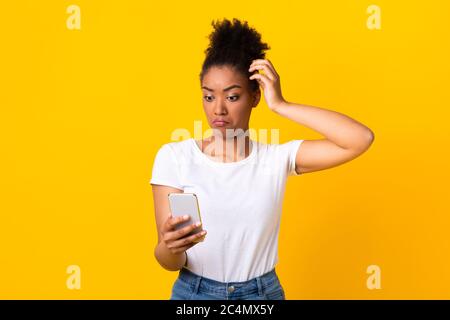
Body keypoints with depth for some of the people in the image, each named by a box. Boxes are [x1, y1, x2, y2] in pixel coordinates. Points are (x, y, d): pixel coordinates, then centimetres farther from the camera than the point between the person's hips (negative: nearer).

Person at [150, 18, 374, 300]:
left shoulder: (277, 158, -7)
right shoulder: (174, 156, -10)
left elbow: (362, 139, -18)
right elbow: (170, 263, -10)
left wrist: (281, 106, -18)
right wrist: (169, 247, -34)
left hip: (263, 292, 1)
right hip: (194, 292, -1)